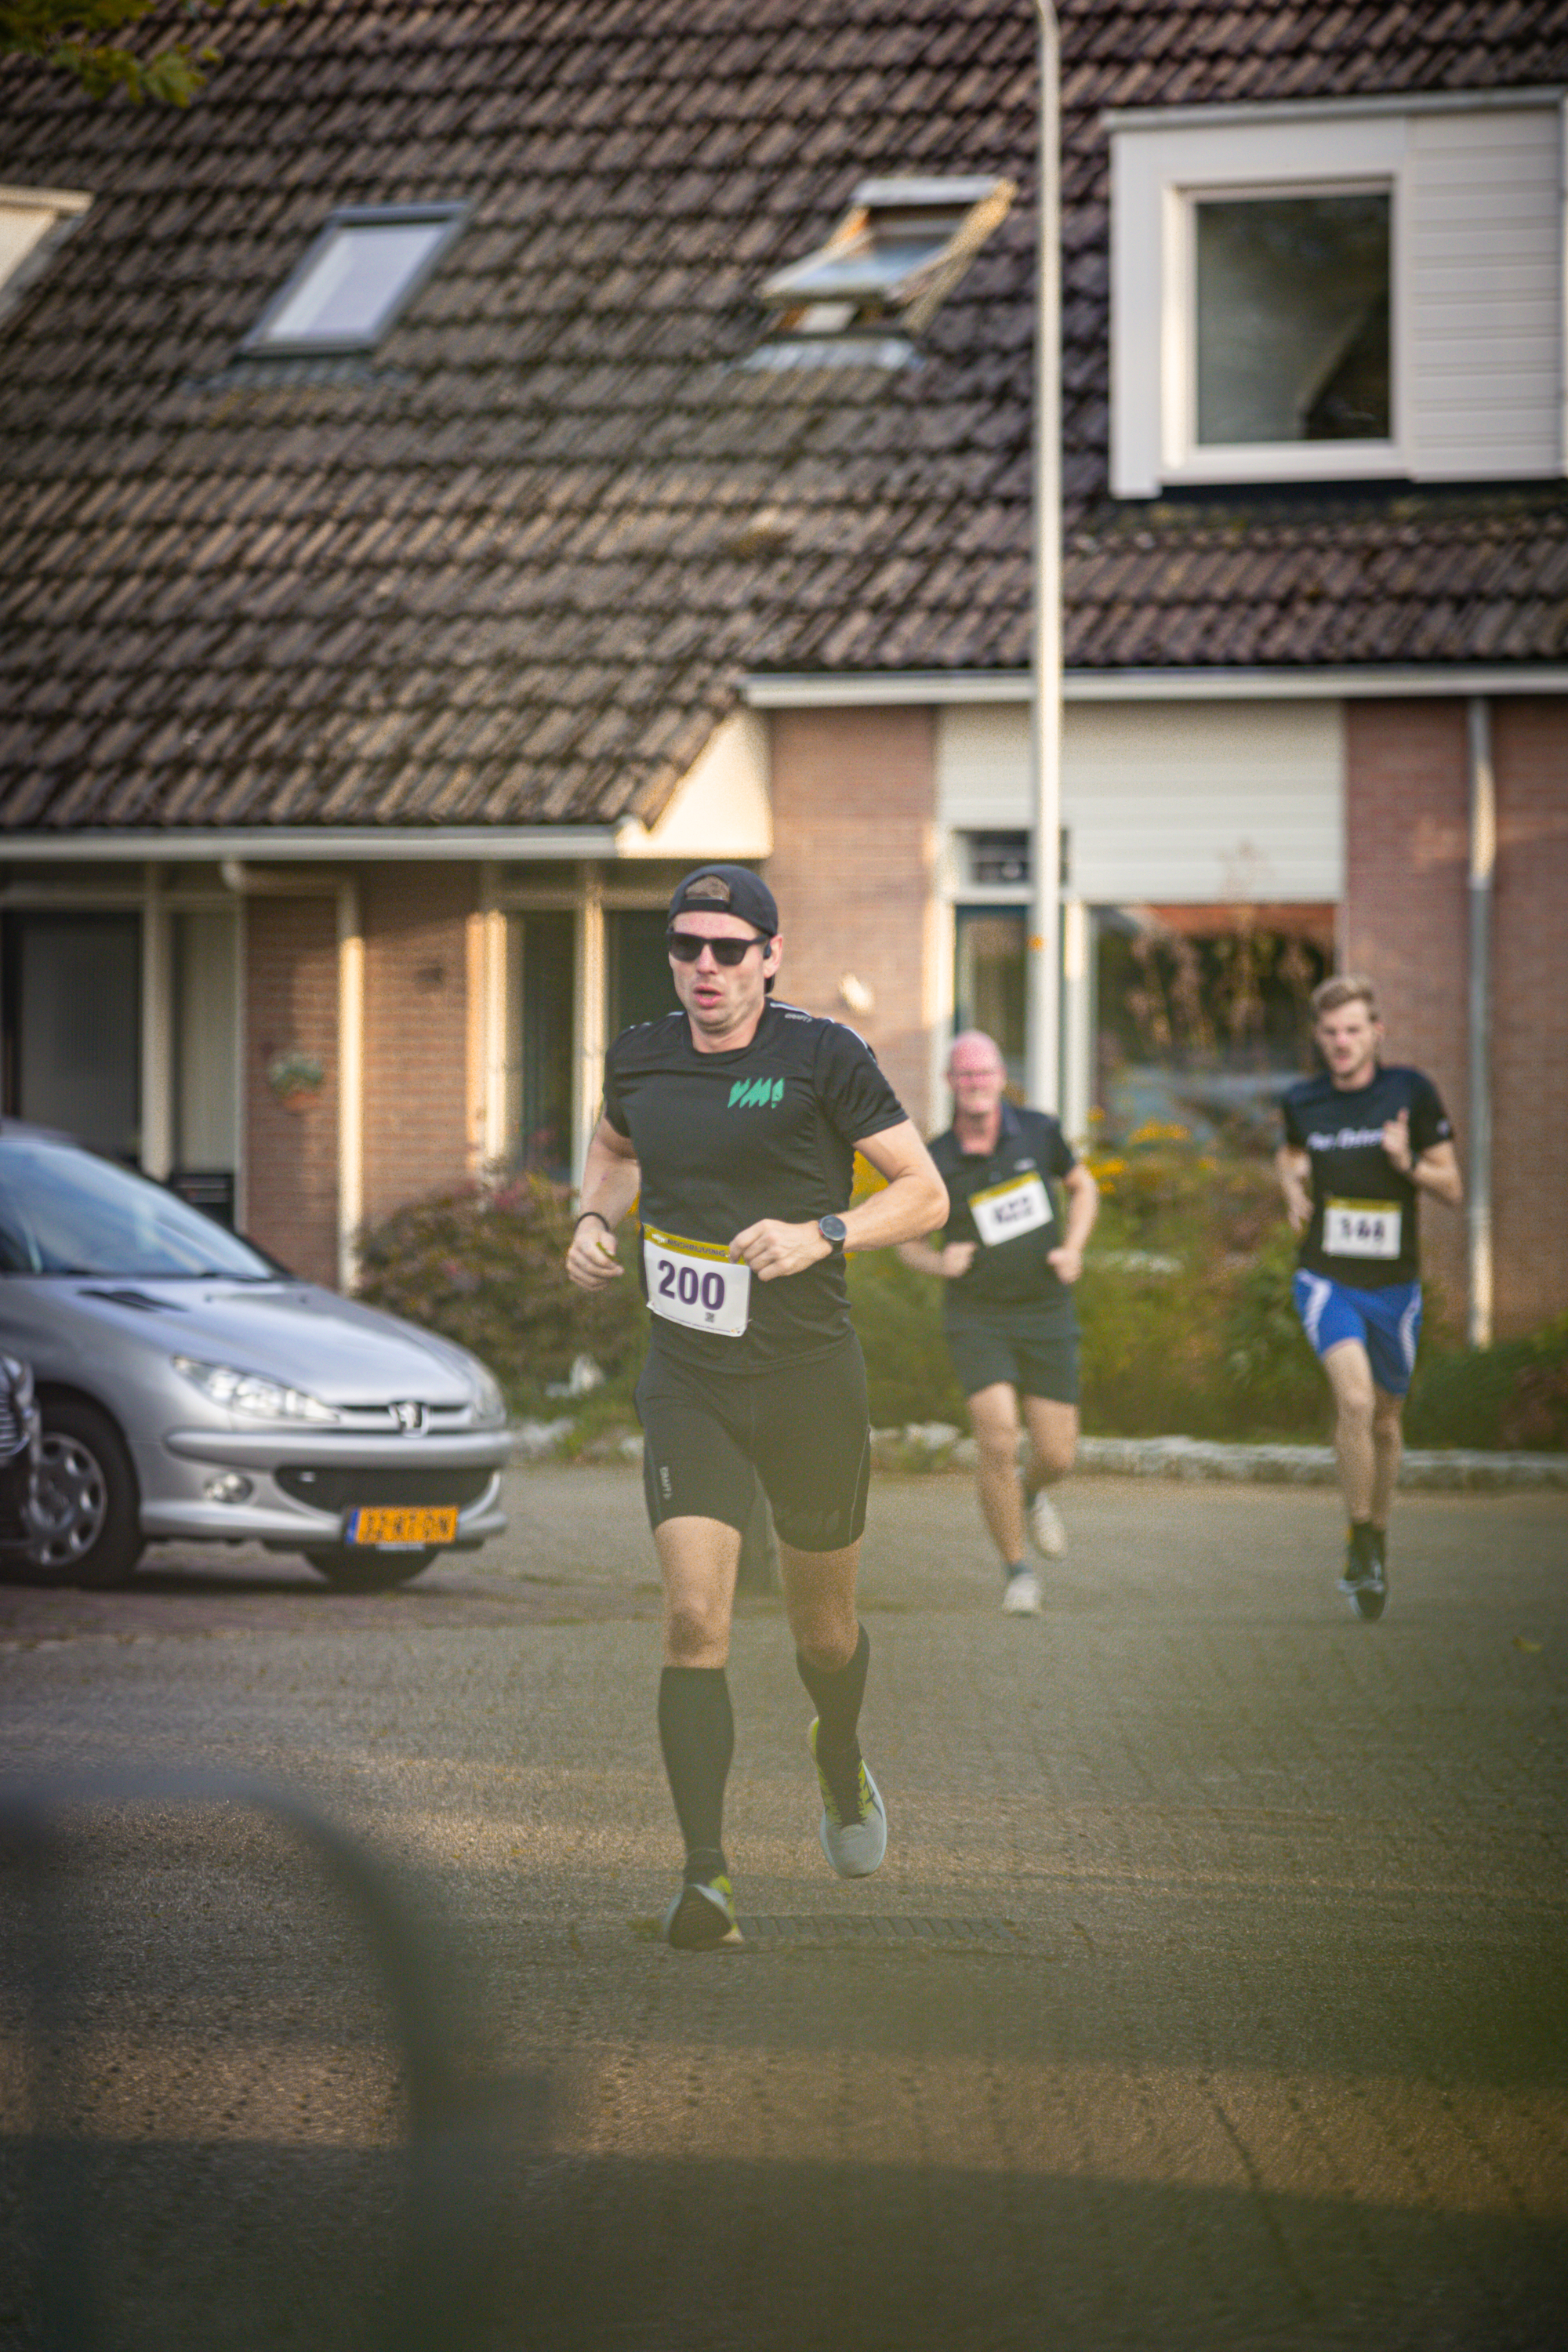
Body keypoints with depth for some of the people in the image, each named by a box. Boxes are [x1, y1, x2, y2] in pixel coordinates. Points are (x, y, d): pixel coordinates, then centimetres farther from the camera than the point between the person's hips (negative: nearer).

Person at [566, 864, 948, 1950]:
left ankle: (841, 1760, 49)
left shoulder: (823, 1056, -8)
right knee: (696, 1619, -16)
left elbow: (925, 1192, -6)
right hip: (686, 1381, 1)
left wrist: (821, 1234, -21)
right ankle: (707, 1873, -14)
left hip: (811, 1379, -1)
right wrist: (595, 1220, 7)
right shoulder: (640, 1058, 4)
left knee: (824, 1627, 14)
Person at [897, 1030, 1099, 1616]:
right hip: (977, 1319, -2)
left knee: (1057, 1455, 2)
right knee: (998, 1442, -18)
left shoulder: (1039, 1134, -4)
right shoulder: (934, 1163, -9)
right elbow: (906, 1239, 6)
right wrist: (938, 1263, -15)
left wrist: (1073, 1248, -1)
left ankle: (1031, 1496, 40)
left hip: (1046, 1312, 2)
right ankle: (1016, 1568, 1)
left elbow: (1083, 1186, 14)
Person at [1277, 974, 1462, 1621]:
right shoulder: (1303, 1102, 0)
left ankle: (1376, 1539, 36)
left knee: (1385, 1420, 13)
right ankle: (1360, 1545, -12)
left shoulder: (1411, 1093, -5)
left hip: (1394, 1284, 1)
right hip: (1326, 1278, -1)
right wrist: (1293, 1189, 1)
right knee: (1355, 1399, -24)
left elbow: (1453, 1189, -2)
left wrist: (1408, 1163, -21)